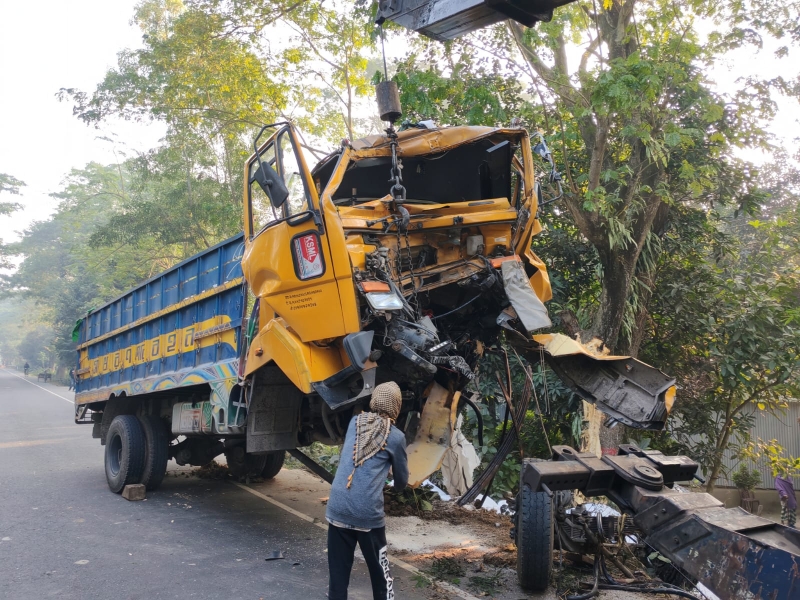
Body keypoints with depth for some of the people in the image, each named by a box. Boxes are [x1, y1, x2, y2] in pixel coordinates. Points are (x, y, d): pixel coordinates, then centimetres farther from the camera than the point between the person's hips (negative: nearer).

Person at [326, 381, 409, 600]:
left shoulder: (354, 423, 12)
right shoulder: (396, 436, 1)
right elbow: (402, 480, 14)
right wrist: (398, 486, 37)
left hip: (337, 509, 4)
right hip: (368, 514, -3)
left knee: (337, 572, 11)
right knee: (379, 570, 14)